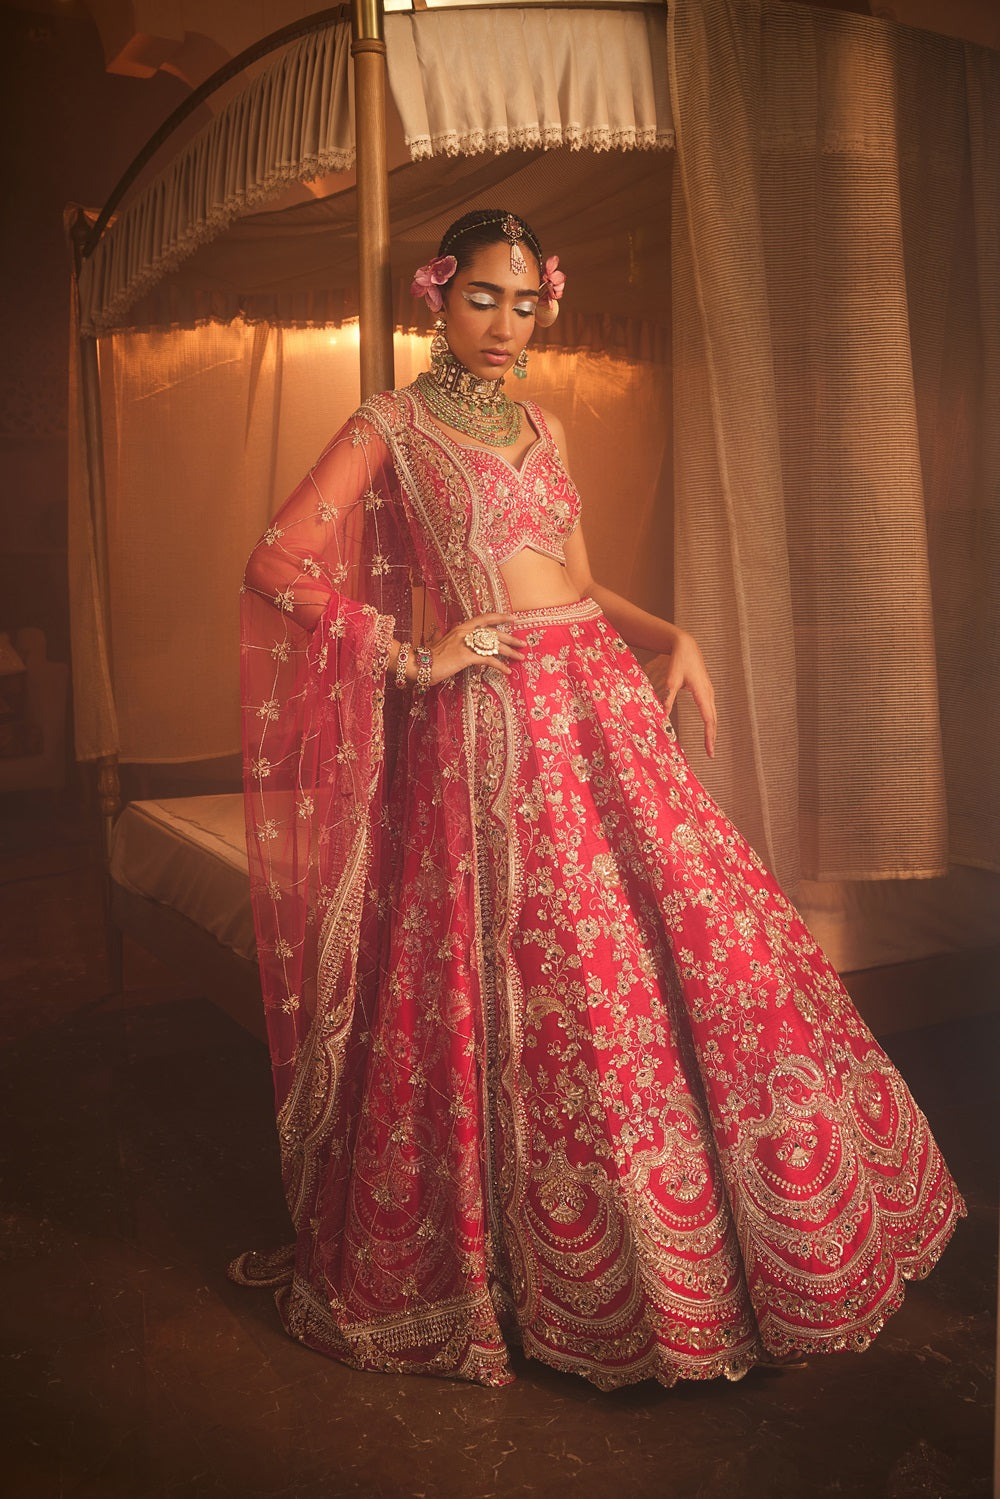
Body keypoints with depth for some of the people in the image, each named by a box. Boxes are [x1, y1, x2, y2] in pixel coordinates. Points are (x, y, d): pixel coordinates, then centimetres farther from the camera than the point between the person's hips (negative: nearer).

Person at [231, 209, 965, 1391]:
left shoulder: (541, 427, 18)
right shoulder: (391, 427, 1)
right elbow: (274, 565, -6)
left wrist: (673, 636, 5)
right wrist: (412, 656, -10)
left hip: (601, 704, 6)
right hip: (490, 728, -5)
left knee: (702, 948, 3)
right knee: (543, 995, -4)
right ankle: (568, 1288, 17)